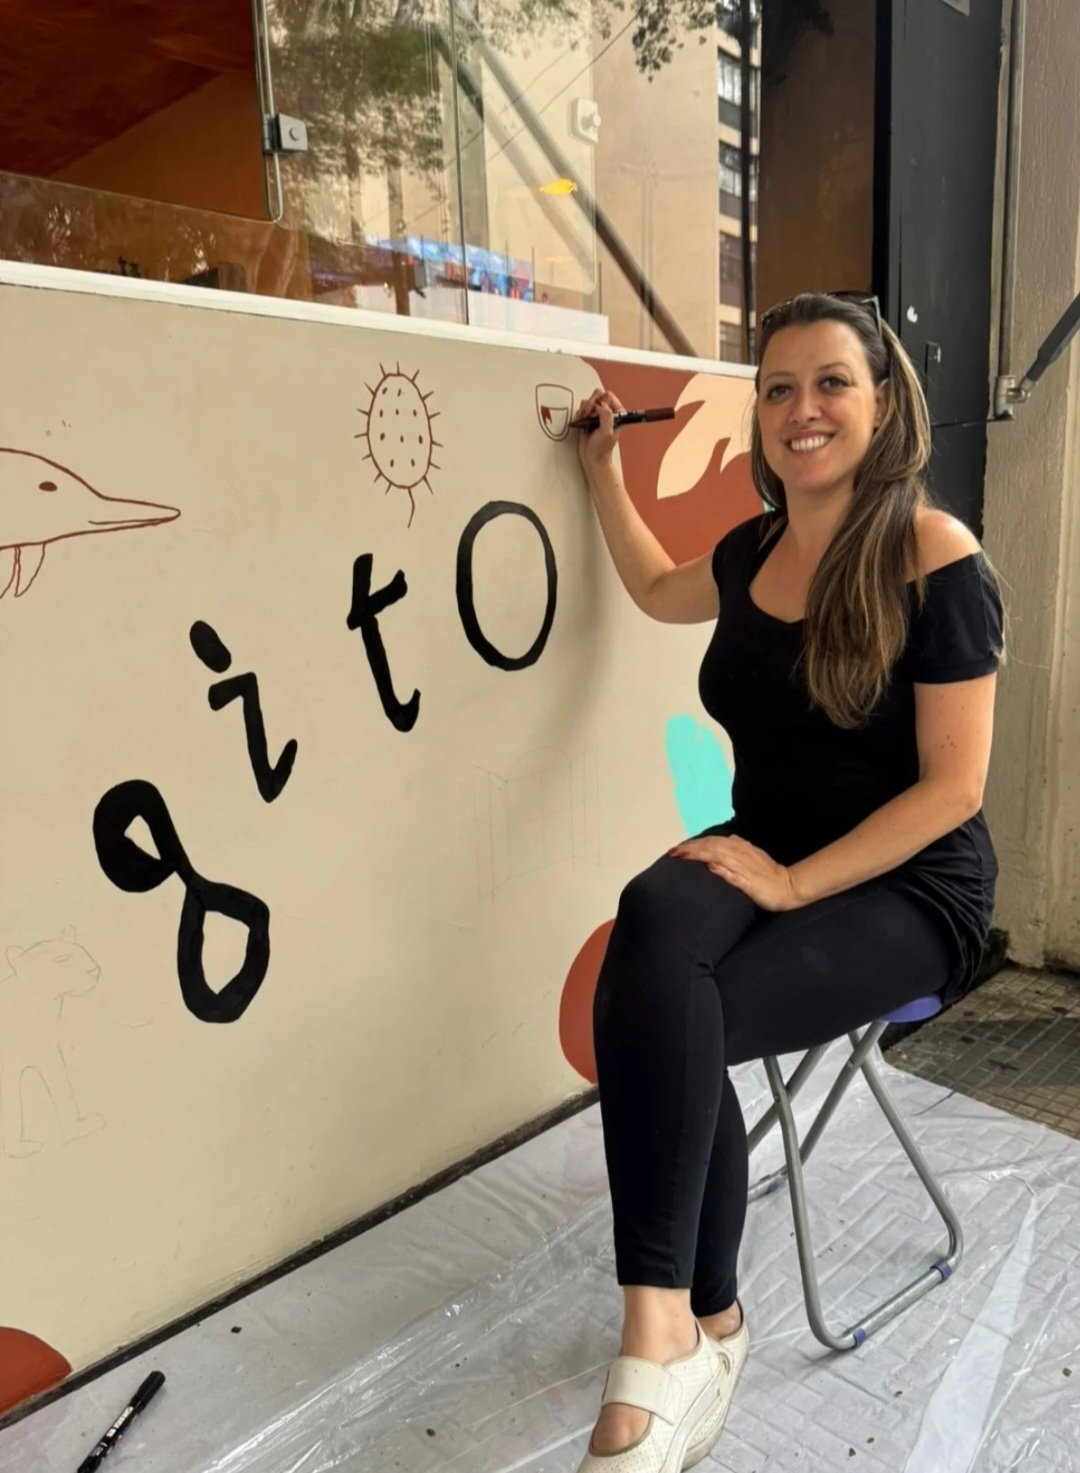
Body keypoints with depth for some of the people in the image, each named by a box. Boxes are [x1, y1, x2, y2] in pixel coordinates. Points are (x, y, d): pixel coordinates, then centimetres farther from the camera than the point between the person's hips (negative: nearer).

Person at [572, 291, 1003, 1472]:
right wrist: (603, 472, 25)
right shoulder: (756, 550, 6)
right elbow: (658, 592, 30)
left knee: (663, 1016, -29)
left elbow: (952, 787, -14)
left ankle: (680, 1332, -12)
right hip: (768, 856, 5)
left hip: (906, 889, -5)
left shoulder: (936, 558, -12)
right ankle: (693, 1326, -20)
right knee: (655, 917, -30)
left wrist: (794, 883, -22)